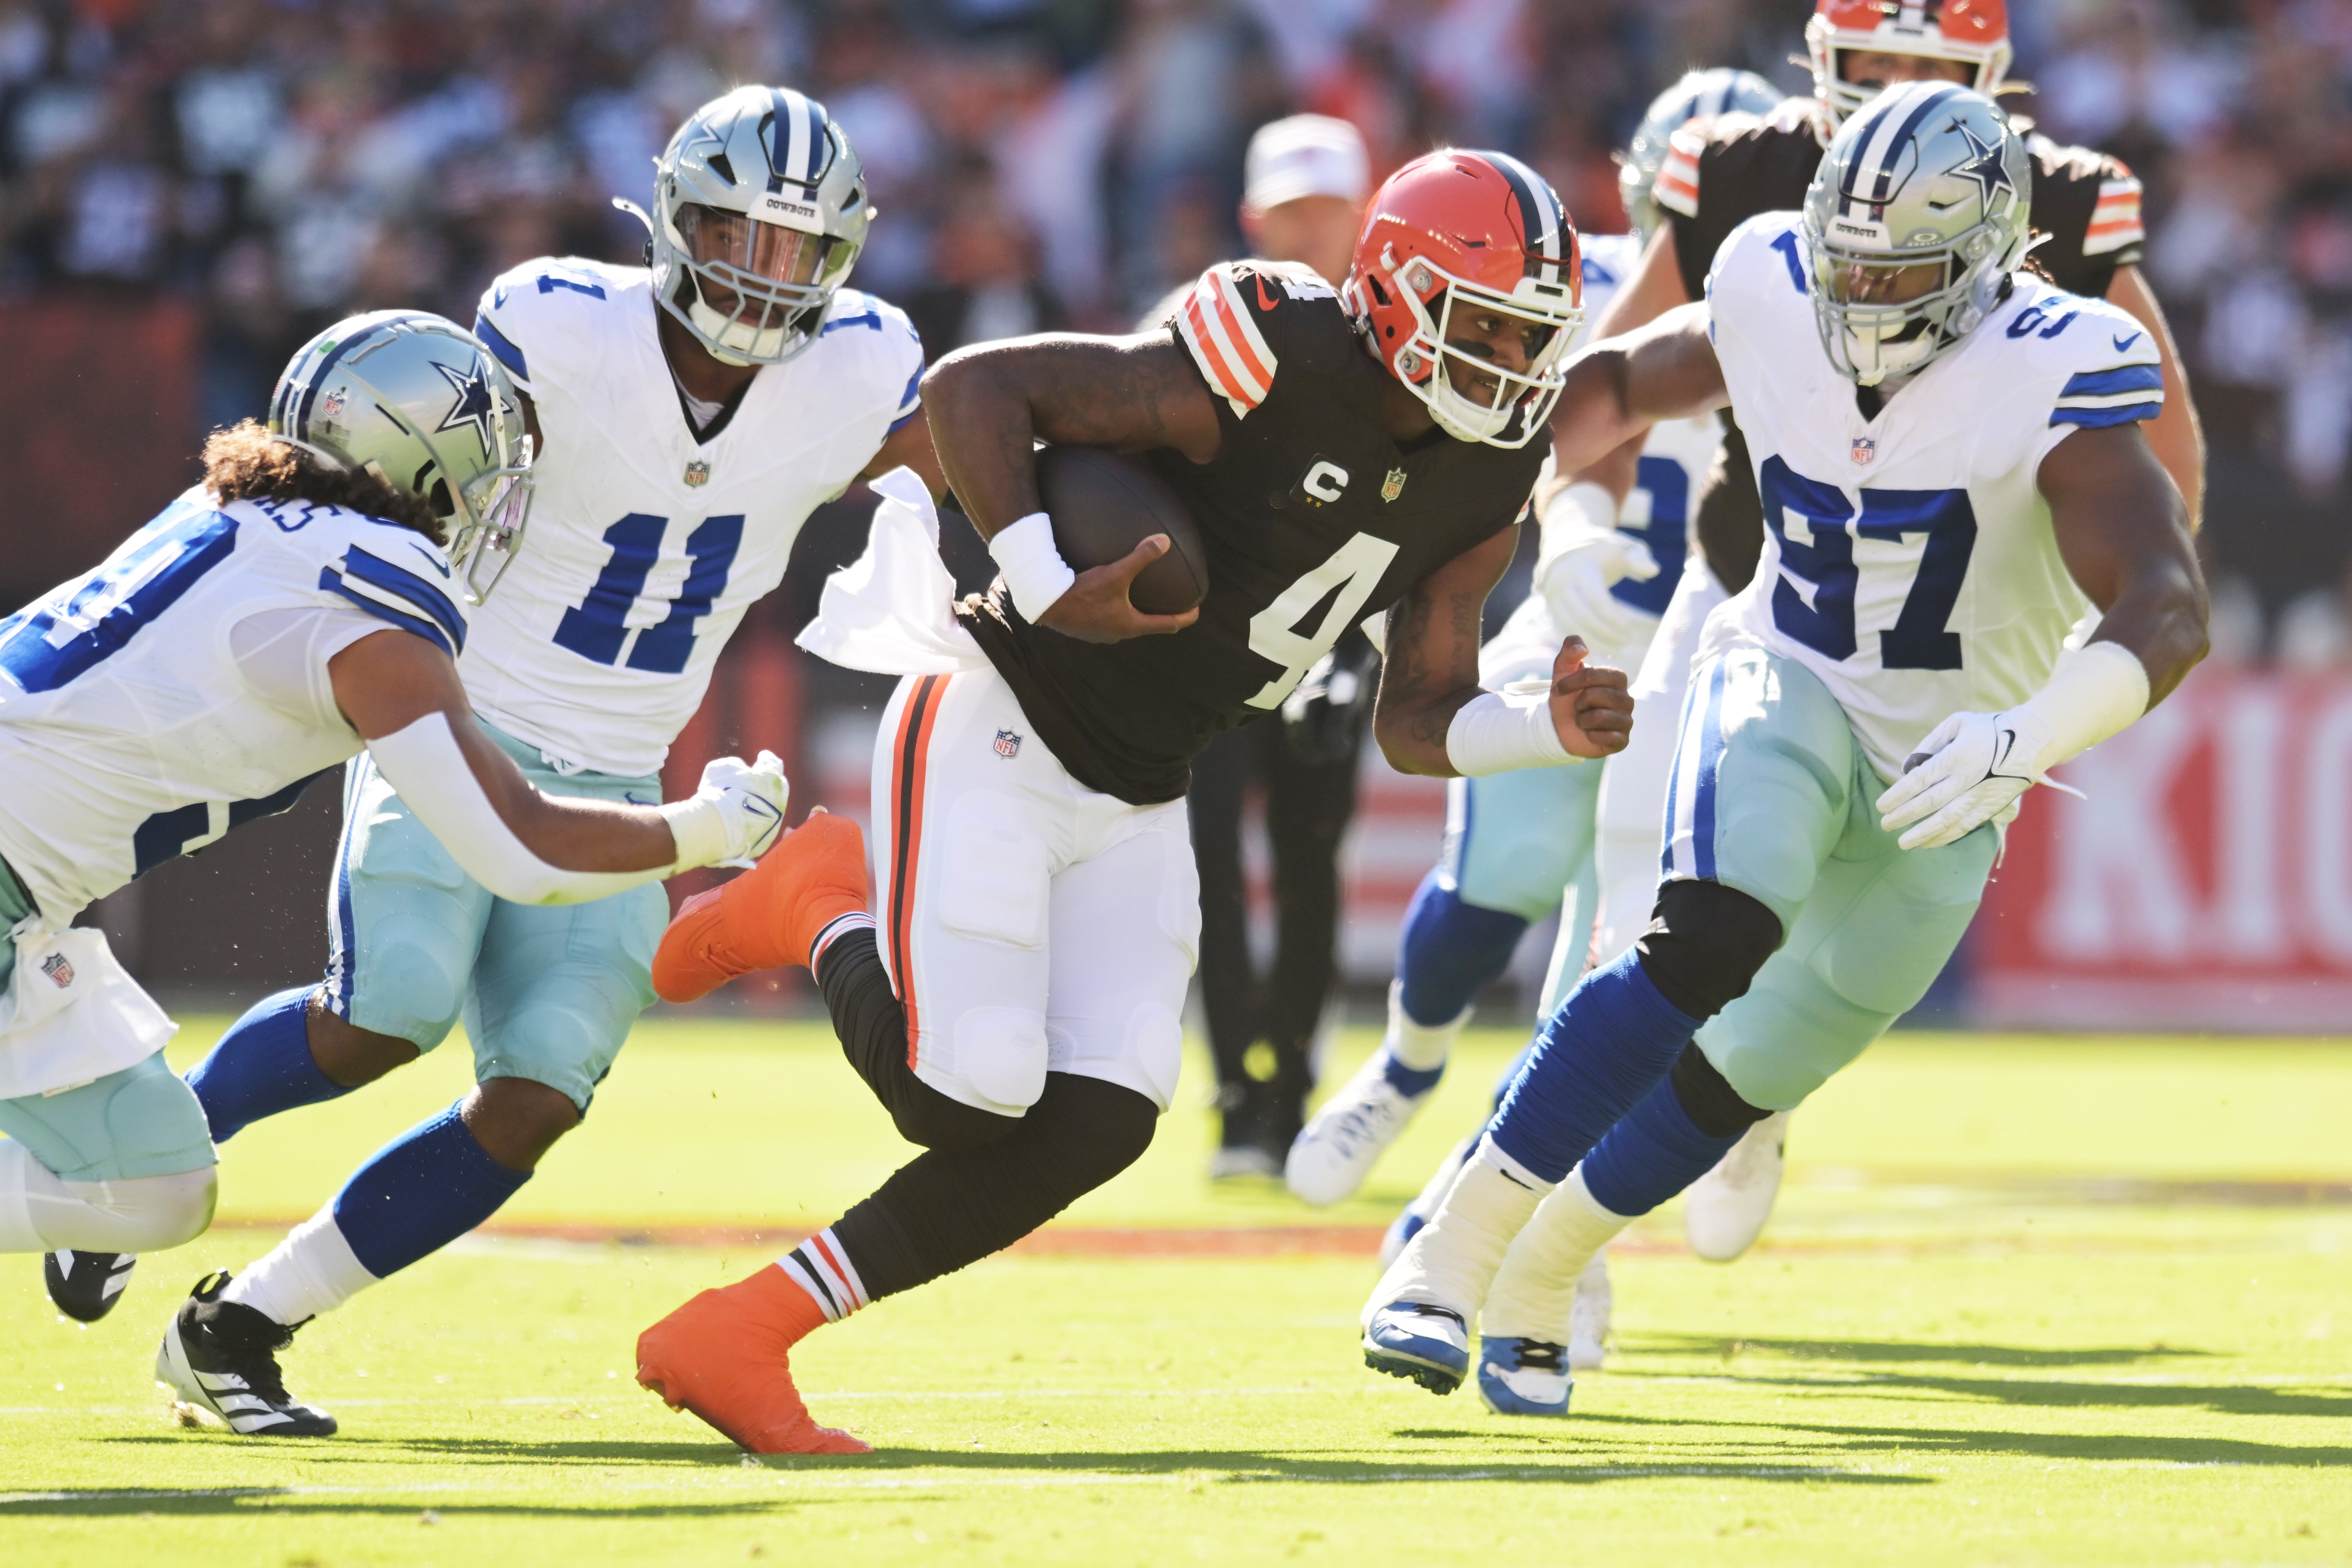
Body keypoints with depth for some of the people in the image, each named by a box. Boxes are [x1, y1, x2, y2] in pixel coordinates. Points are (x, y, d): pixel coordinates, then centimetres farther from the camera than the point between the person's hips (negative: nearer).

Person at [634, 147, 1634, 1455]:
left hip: (1136, 802, 8)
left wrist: (1547, 730, -12)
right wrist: (1045, 588, -29)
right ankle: (828, 910, 15)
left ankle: (734, 1343, 2)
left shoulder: (1484, 478, 3)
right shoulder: (1273, 363, -21)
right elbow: (972, 388, -20)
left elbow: (1417, 722, 8)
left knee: (1094, 1126, -6)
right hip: (999, 730, -8)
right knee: (968, 1096, -18)